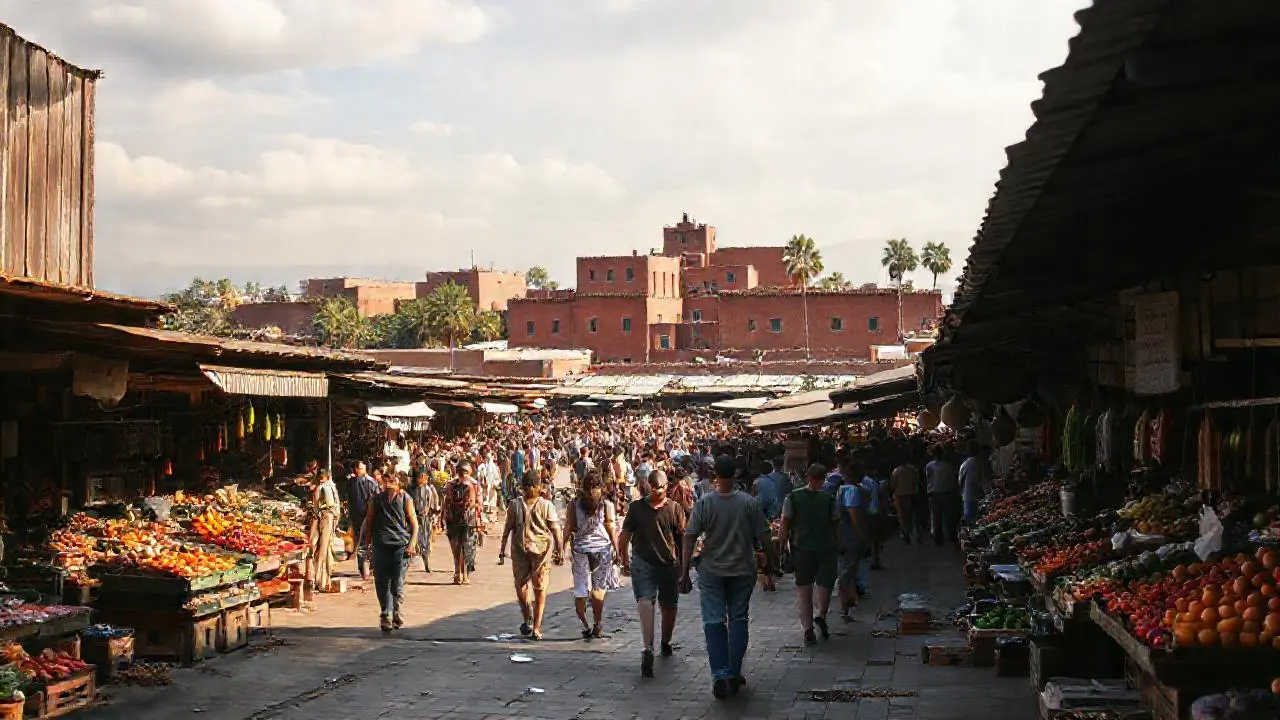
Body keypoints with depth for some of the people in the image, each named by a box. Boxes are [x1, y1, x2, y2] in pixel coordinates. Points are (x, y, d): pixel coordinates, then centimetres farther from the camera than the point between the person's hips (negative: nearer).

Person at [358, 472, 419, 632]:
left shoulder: (405, 498, 5)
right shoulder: (376, 499, 13)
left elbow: (414, 523, 4)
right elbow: (369, 521, 19)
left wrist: (412, 544, -7)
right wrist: (368, 541, 10)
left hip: (400, 544, -2)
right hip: (380, 545, 3)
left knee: (398, 581, -6)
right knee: (381, 582, 1)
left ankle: (395, 612, 6)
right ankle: (386, 615, 8)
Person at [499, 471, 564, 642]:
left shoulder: (546, 505, 0)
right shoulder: (515, 504, 6)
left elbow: (555, 529, -1)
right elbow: (508, 528, 10)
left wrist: (560, 551, -6)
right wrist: (502, 549, 7)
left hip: (541, 550, -2)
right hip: (520, 549, 2)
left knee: (540, 588, -2)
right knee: (520, 587, 6)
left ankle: (536, 627, 2)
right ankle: (527, 619, 28)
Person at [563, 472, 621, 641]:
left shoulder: (575, 505, 0)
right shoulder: (607, 505, -3)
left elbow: (568, 528, 1)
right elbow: (612, 530, -2)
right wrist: (616, 551, 5)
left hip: (580, 549, 1)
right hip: (603, 548, 0)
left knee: (580, 589, 6)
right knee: (598, 589, 9)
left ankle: (585, 626, 1)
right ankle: (597, 626, 9)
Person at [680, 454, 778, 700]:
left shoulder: (703, 503, -10)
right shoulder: (749, 502, -7)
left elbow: (689, 539, -10)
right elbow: (764, 537, -4)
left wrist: (684, 573, -4)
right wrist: (772, 563, 11)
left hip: (711, 572, -1)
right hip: (742, 570, 1)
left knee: (714, 622, 2)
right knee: (738, 620, 11)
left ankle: (721, 676, -7)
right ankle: (734, 674, 14)